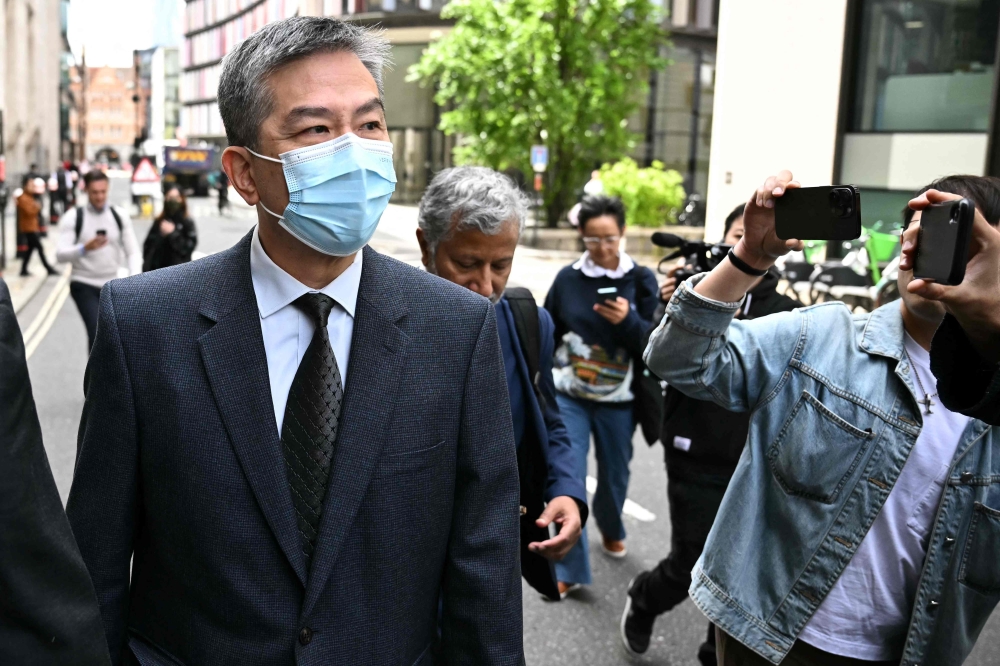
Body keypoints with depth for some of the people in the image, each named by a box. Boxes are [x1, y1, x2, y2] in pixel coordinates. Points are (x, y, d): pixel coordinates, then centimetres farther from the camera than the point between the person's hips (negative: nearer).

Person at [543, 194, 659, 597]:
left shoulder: (641, 280, -5)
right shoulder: (568, 278, -3)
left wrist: (628, 321, -28)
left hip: (618, 402, 0)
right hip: (569, 397, 0)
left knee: (614, 476, 16)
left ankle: (611, 530, 48)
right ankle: (570, 569, 6)